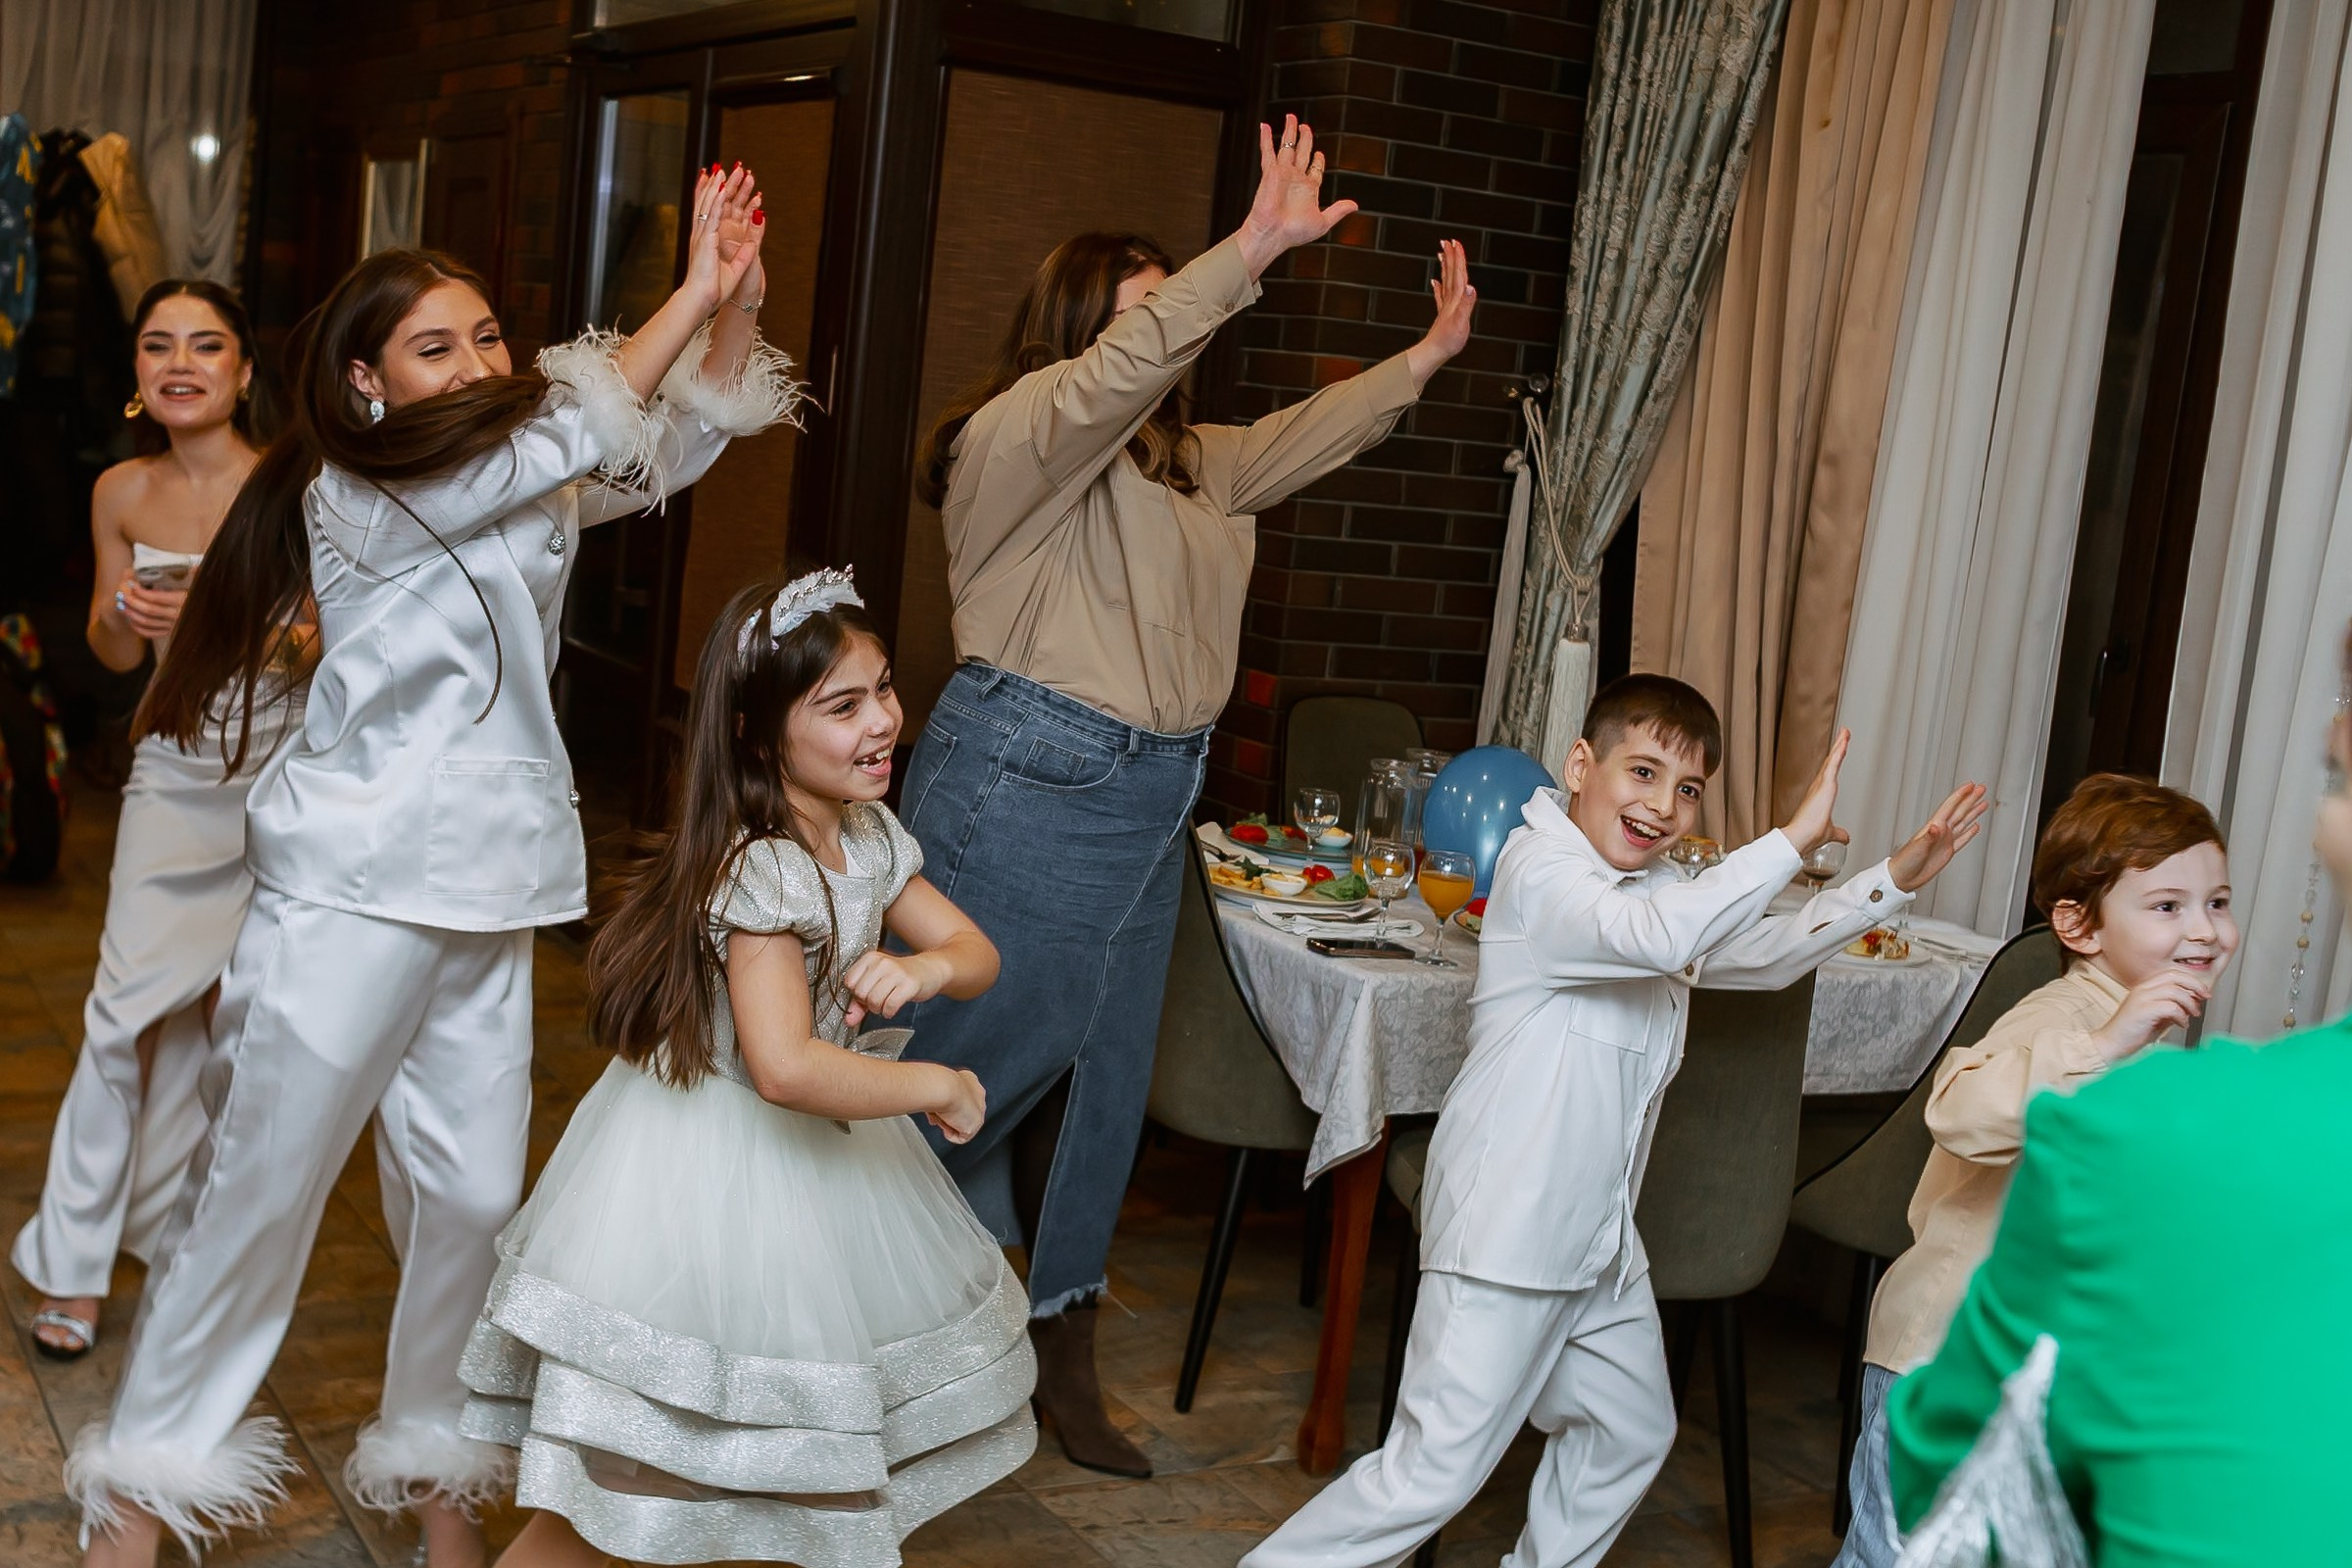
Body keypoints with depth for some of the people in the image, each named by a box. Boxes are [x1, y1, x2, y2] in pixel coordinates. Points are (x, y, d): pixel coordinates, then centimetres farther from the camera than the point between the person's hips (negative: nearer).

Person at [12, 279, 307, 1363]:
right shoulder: (122, 493, 2)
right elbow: (112, 654, 10)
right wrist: (126, 615, -12)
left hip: (279, 763, -2)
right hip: (173, 765, 2)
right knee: (134, 1003, -4)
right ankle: (76, 1262, 8)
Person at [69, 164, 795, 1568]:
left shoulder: (524, 489, 12)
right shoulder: (357, 493, -10)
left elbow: (674, 444, 11)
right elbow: (570, 437, -19)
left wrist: (737, 304, -5)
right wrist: (693, 294, -15)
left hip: (484, 894, 7)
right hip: (356, 887, -6)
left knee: (473, 1192, 6)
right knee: (265, 1184, 2)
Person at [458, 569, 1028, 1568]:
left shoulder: (867, 834, 1)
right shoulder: (762, 870, -27)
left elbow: (976, 952, 8)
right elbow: (786, 1067, -37)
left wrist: (923, 966, -16)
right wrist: (940, 1088, -25)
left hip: (818, 1153, 9)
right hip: (718, 1176, -9)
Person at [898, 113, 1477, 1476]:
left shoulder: (1180, 460, 18)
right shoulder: (1020, 433, -10)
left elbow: (1296, 442, 28)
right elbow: (1121, 370, -28)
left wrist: (1431, 352, 24)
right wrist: (1258, 248, -35)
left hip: (1143, 803, 9)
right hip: (1027, 788, -9)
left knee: (1101, 1084, 12)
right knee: (974, 1063, -2)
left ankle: (1064, 1361, 22)